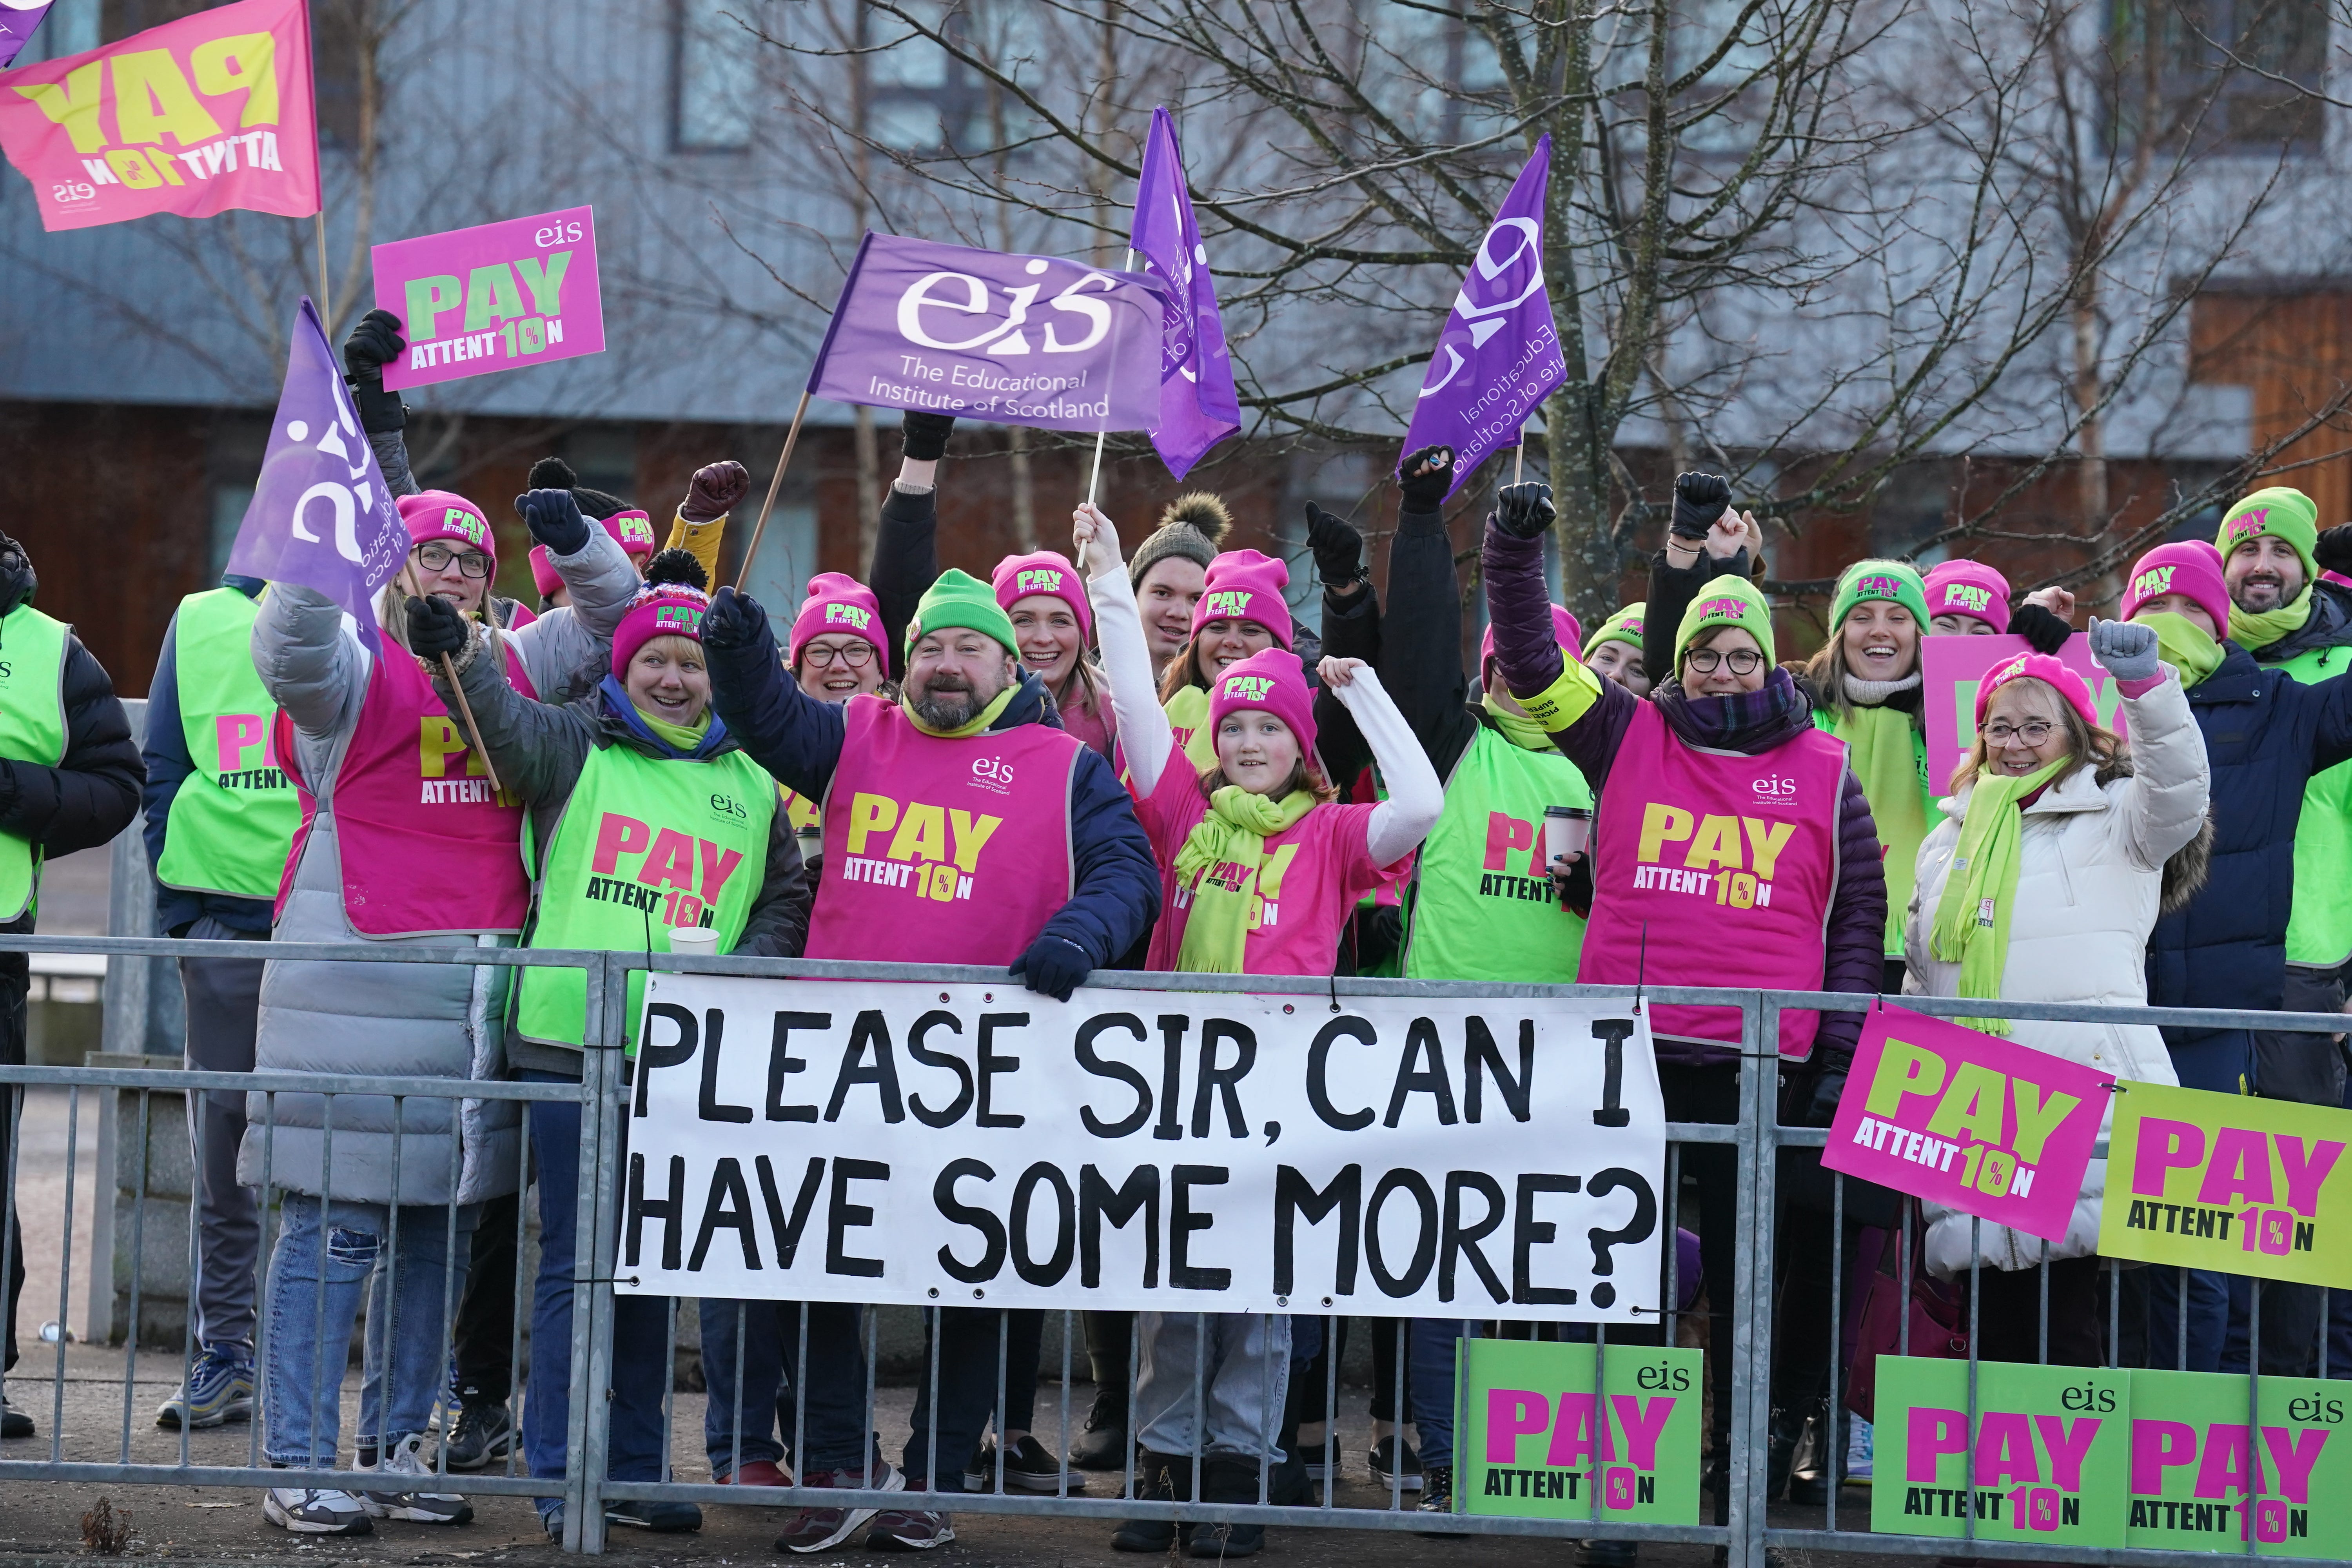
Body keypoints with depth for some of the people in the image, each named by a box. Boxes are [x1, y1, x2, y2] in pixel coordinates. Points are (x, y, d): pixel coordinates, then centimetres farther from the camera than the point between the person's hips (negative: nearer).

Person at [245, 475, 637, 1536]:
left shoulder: (515, 666, 15)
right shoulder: (355, 664, -2)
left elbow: (611, 606, 22)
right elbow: (288, 647, -22)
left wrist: (572, 542, 2)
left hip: (474, 988, 6)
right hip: (356, 982, -6)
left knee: (440, 1226, 9)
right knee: (336, 1225, -6)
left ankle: (397, 1447, 18)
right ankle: (298, 1465, -4)